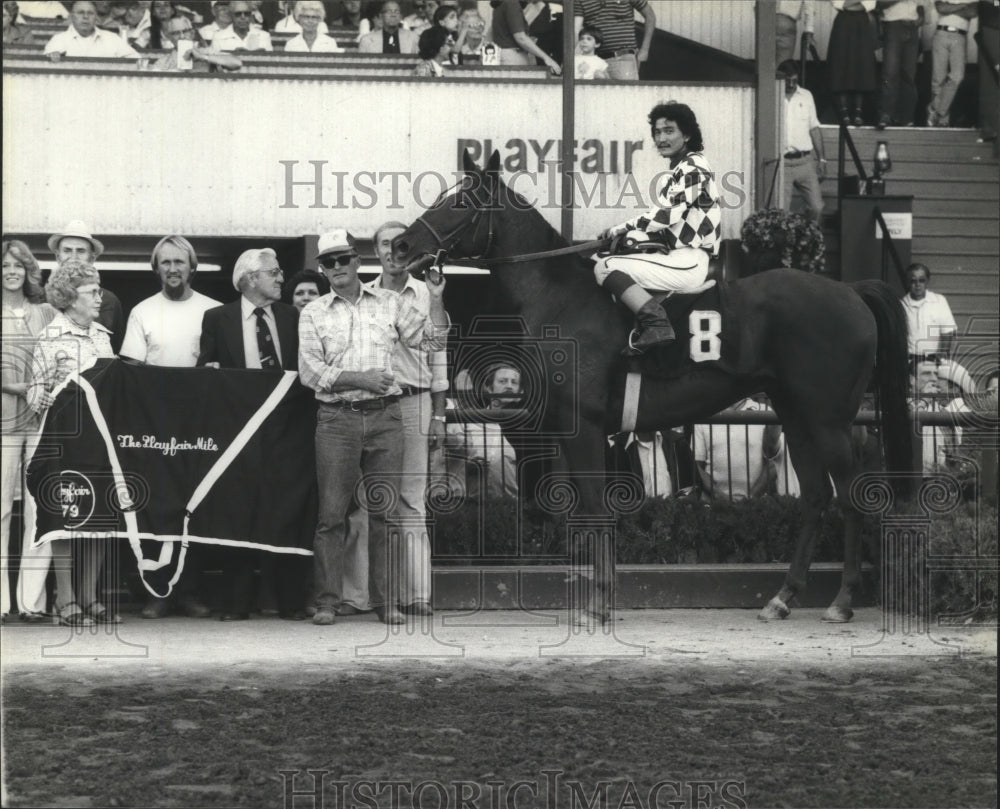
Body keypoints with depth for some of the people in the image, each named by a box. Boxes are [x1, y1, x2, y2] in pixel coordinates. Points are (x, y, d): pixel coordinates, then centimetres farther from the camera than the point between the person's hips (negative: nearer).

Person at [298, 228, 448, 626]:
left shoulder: (390, 303, 11)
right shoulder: (313, 314, 7)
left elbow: (431, 341, 10)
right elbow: (310, 370, -2)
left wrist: (435, 300, -4)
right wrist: (359, 379, -12)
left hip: (385, 417, 1)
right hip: (337, 418, -1)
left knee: (384, 511, 2)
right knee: (332, 512, -3)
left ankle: (385, 601, 7)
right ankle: (327, 601, 1)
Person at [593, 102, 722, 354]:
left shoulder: (693, 166, -7)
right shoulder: (678, 171, 23)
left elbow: (672, 213, -14)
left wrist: (625, 228, -4)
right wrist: (628, 234, 9)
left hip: (689, 264, -11)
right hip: (680, 257, 11)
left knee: (606, 268, -16)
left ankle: (656, 324, -30)